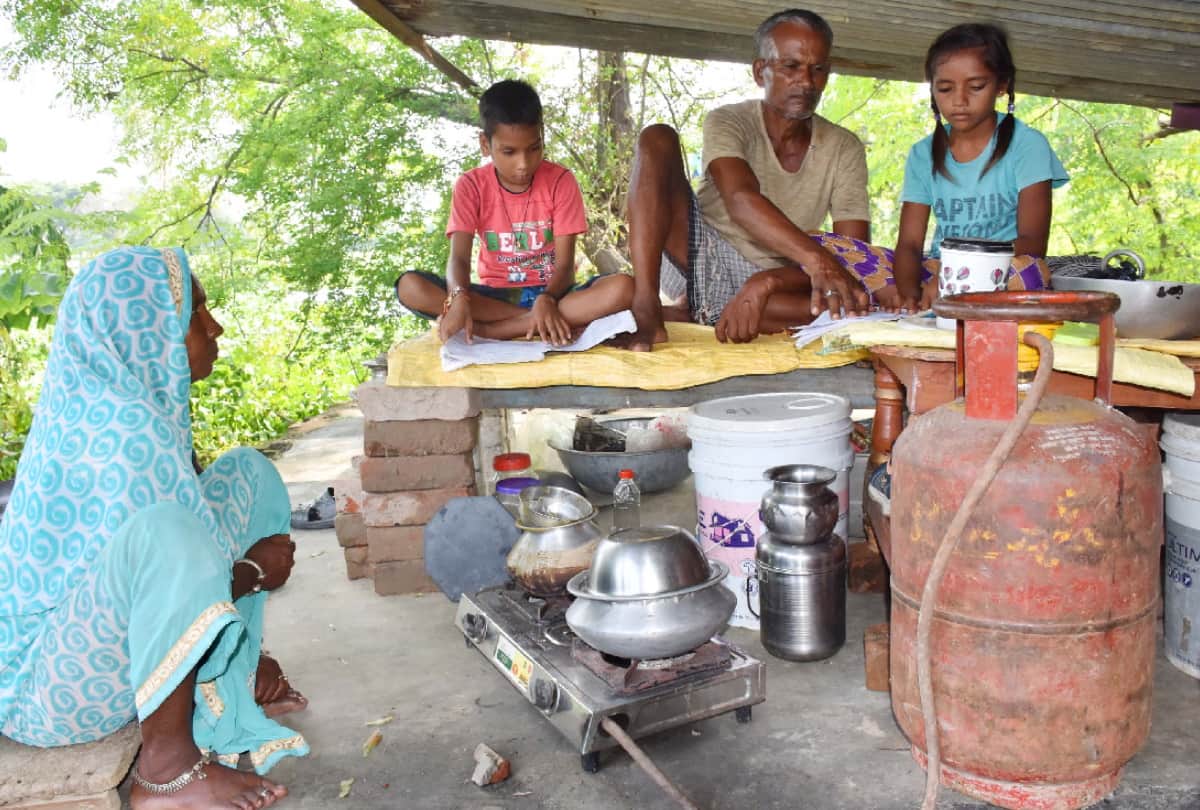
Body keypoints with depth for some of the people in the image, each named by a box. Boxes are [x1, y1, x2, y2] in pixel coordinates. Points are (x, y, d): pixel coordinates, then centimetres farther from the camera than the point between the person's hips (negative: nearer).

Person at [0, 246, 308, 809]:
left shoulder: (100, 400, 3)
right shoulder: (123, 423, -26)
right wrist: (259, 571, -7)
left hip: (80, 618, 10)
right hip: (51, 686, -9)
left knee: (248, 473, 7)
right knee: (167, 533, -40)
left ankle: (237, 671, 10)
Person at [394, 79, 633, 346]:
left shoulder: (560, 181, -7)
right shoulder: (471, 186, -4)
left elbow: (565, 264, -11)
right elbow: (459, 257, -15)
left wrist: (546, 300, -34)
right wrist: (459, 299, -38)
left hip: (550, 293, -1)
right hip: (494, 296, 1)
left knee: (623, 287, -31)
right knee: (409, 286, -25)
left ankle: (485, 329, -31)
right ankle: (556, 319, -29)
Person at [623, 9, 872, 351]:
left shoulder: (845, 149, -1)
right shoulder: (727, 122, -7)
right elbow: (740, 200, -29)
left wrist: (766, 282, -28)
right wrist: (816, 258, -46)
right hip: (698, 257, -2)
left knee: (854, 303, -30)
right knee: (657, 139, -20)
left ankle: (681, 315, -23)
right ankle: (646, 308, -33)